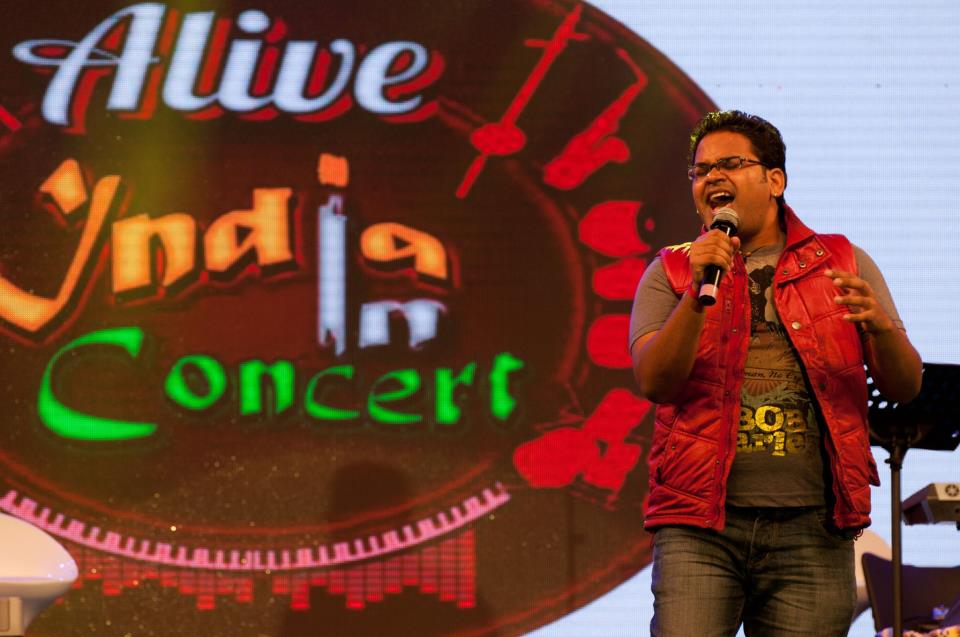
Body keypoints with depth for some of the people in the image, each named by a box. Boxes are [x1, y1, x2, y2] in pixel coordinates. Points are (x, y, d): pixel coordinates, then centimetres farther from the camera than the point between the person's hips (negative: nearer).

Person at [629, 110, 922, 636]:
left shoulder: (845, 266, 13)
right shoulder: (672, 272, 12)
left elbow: (905, 387, 8)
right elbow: (653, 382, -3)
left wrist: (880, 326, -13)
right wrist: (698, 293, -16)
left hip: (811, 530, 1)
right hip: (699, 525, -1)